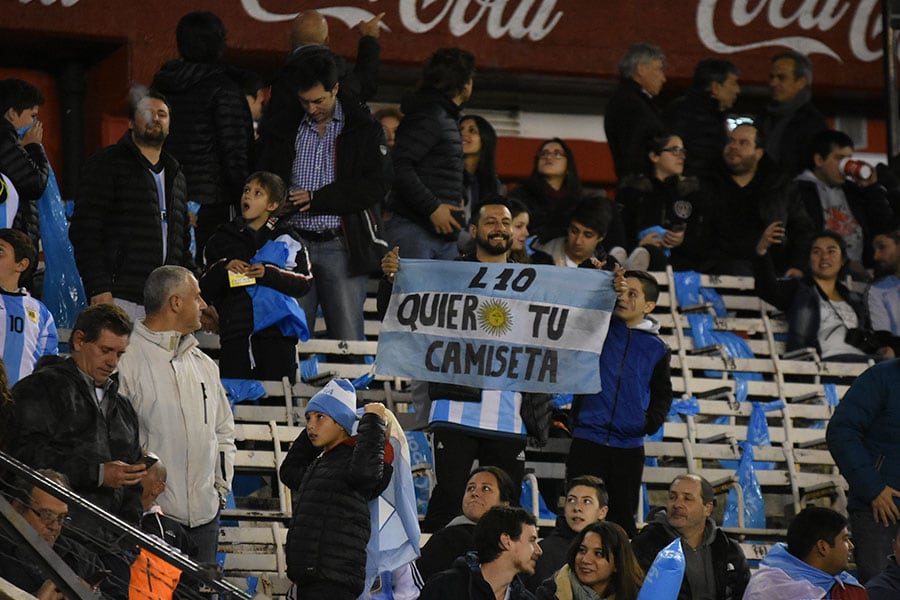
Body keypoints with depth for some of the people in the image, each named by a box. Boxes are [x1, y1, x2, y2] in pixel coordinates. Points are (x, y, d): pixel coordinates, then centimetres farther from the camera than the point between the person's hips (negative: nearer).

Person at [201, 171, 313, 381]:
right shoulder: (222, 239, 15)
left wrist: (269, 274, -14)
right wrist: (223, 269, -5)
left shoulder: (287, 238, 7)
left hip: (276, 334, -2)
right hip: (235, 335, 2)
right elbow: (205, 291, 14)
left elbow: (304, 283, 0)